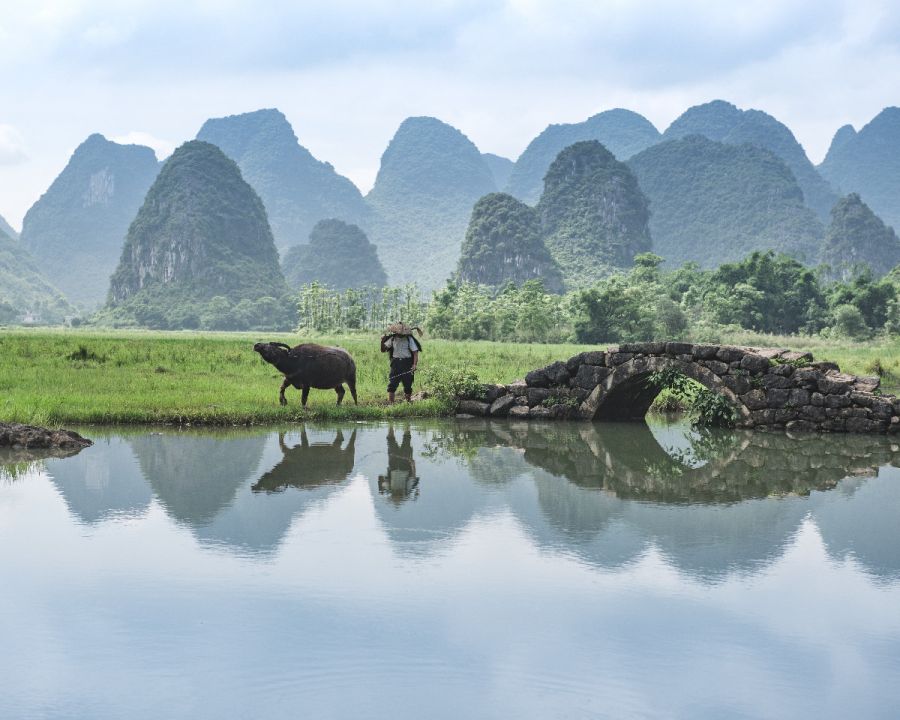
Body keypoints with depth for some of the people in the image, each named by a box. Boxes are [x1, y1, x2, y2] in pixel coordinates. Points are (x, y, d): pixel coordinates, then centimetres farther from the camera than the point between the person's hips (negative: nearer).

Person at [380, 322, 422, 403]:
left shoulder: (409, 339, -3)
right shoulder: (392, 339, 5)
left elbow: (415, 353, -6)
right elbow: (383, 350, 7)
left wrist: (415, 364, -19)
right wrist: (382, 341, -12)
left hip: (407, 364, -2)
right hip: (396, 363, 2)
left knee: (408, 385, 6)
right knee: (392, 385, -6)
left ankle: (409, 402, 23)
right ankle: (391, 404, -3)